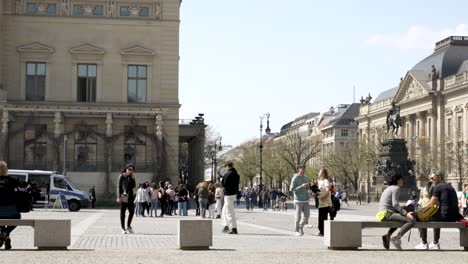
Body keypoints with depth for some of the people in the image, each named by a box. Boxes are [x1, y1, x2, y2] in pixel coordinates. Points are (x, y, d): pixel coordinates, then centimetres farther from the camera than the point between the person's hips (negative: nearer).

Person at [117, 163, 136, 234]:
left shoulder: (131, 177, 13)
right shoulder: (122, 176, -1)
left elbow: (134, 186, 5)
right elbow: (119, 186, -5)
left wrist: (133, 178, -4)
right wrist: (119, 197, -12)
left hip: (130, 197, 5)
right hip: (123, 196, -5)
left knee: (132, 211, 2)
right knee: (122, 212, 1)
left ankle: (128, 226, 18)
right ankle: (123, 228, 5)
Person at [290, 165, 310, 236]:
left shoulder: (305, 178, 13)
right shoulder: (295, 178, -6)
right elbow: (292, 189, -12)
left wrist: (308, 186, 3)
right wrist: (302, 186, -19)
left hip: (306, 200, 6)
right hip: (298, 200, -6)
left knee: (307, 215, 3)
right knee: (298, 216, -2)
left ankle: (301, 226, 25)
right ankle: (296, 230, 9)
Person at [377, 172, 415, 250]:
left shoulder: (389, 188, 25)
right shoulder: (396, 188, -3)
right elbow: (395, 204, -16)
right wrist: (406, 213, -20)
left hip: (383, 214, 10)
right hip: (387, 213, -10)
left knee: (401, 219, 39)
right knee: (411, 221, -21)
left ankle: (388, 235, 21)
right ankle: (396, 238, -27)